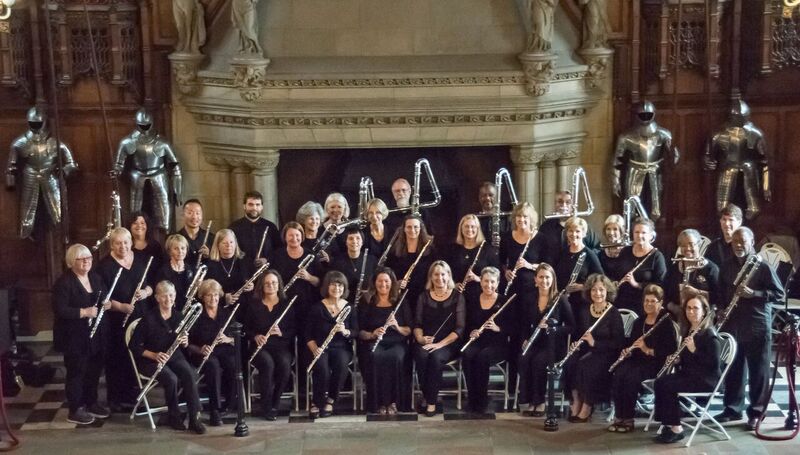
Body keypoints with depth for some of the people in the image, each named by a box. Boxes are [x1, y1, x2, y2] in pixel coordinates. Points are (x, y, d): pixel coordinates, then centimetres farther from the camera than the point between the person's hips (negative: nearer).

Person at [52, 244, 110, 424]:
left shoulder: (95, 277, 7)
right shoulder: (64, 283, -16)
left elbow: (105, 295, 21)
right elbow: (60, 310, -22)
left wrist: (107, 303, -2)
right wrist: (84, 312, -25)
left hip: (96, 335, 7)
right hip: (75, 338, -7)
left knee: (95, 370, 15)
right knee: (76, 372, 2)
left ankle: (91, 403, 31)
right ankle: (75, 410, 13)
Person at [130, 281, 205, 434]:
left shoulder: (178, 316, 3)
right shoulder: (149, 318, -12)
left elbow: (184, 344, 14)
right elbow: (134, 345, -9)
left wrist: (185, 342, -10)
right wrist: (154, 355, -23)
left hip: (174, 356, 4)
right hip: (151, 359, -4)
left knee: (190, 375, -27)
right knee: (171, 378, -32)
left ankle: (194, 418, -22)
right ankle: (175, 417, -10)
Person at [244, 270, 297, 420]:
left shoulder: (287, 304, 10)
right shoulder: (253, 304, 9)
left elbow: (294, 329, 6)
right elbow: (246, 328, 9)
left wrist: (281, 332, -14)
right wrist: (255, 336, -11)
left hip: (282, 346, 1)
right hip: (260, 346, -1)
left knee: (284, 364, -33)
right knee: (267, 364, -34)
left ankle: (275, 403, -15)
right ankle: (266, 406, -22)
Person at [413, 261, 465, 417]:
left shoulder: (457, 297, 2)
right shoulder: (424, 297, 11)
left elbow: (459, 328, -5)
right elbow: (417, 324, 9)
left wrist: (440, 344, -17)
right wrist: (420, 338, -13)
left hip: (448, 344, -2)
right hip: (426, 343, 2)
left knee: (436, 357, -34)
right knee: (421, 356, -32)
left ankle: (431, 401, -22)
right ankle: (426, 396, -15)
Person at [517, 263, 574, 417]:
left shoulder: (561, 300, -3)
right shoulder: (528, 299, 9)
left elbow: (571, 326, -4)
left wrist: (550, 328, -19)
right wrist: (526, 339, -3)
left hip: (553, 343, -3)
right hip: (534, 341, 3)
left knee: (539, 360, -33)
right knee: (523, 359, -29)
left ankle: (539, 402, -18)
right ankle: (526, 402, -20)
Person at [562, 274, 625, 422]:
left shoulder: (613, 313, -9)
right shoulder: (583, 310, 7)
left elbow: (619, 342, -12)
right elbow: (578, 333, 17)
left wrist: (595, 342, -23)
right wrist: (575, 343, -6)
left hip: (606, 354, -5)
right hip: (586, 350, 5)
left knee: (585, 363, -33)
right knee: (570, 362, -26)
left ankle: (587, 407, -19)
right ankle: (576, 402, -15)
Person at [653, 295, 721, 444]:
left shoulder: (709, 334, -14)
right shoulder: (688, 331, 11)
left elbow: (715, 364, -21)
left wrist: (694, 350, -26)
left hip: (706, 379, -8)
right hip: (689, 374, 8)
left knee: (668, 386, -23)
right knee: (659, 383, -11)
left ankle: (676, 428, -13)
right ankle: (668, 423, -9)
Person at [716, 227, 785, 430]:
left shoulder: (762, 266, -7)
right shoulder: (726, 267, 10)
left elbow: (780, 294, -10)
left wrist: (753, 293, -21)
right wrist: (721, 310, 5)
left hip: (757, 328, -5)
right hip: (732, 326, 5)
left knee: (758, 372, 2)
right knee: (733, 370, 11)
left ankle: (756, 413, 10)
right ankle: (732, 408, 22)